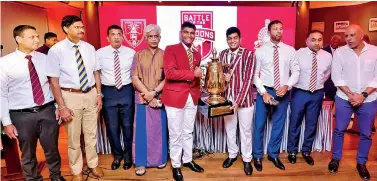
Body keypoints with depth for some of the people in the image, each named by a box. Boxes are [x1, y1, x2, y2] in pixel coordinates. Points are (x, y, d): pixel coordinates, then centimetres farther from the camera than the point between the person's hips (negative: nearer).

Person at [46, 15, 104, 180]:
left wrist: (99, 94, 4)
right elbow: (54, 80, -10)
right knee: (74, 137, 12)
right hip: (71, 96, -3)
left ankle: (93, 165, 39)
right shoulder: (56, 50, -11)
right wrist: (61, 106, -12)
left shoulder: (89, 48, 1)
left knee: (91, 134, 17)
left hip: (91, 94, 4)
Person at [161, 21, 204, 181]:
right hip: (175, 96, -6)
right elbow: (169, 73, -20)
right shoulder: (171, 49, -6)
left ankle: (187, 160, 35)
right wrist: (192, 73, -19)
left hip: (192, 97, 6)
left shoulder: (197, 54, 14)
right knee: (176, 134, 6)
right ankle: (176, 165, 22)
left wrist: (198, 92, 6)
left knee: (188, 132, 18)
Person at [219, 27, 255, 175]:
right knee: (229, 129, 16)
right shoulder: (222, 54, 4)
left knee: (245, 131, 10)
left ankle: (247, 159, 28)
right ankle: (232, 155, 37)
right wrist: (223, 76, -12)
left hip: (244, 98, -4)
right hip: (227, 97, 4)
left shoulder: (248, 54, -11)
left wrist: (238, 101, -19)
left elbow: (248, 79, -15)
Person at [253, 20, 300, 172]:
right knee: (259, 125, 6)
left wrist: (287, 86, -13)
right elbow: (255, 74, -4)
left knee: (279, 125, 13)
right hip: (264, 91, -2)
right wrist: (263, 92, -13)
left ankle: (273, 154, 32)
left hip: (283, 92, 2)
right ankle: (257, 156, 24)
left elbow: (296, 71, 3)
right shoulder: (260, 51, -2)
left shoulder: (290, 50, 3)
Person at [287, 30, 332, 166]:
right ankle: (292, 151, 24)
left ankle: (306, 151, 30)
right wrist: (295, 83, 3)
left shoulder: (327, 56, -2)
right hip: (299, 93, -3)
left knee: (312, 124, 13)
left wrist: (318, 84, 12)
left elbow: (326, 74, 15)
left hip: (317, 94, 3)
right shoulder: (298, 54, -12)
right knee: (295, 123, 7)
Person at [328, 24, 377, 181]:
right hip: (344, 98, 0)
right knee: (339, 130, 7)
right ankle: (336, 158, 26)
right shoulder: (340, 52, -3)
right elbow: (336, 76, -5)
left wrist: (363, 95, -14)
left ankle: (361, 163, 27)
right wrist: (350, 94, -11)